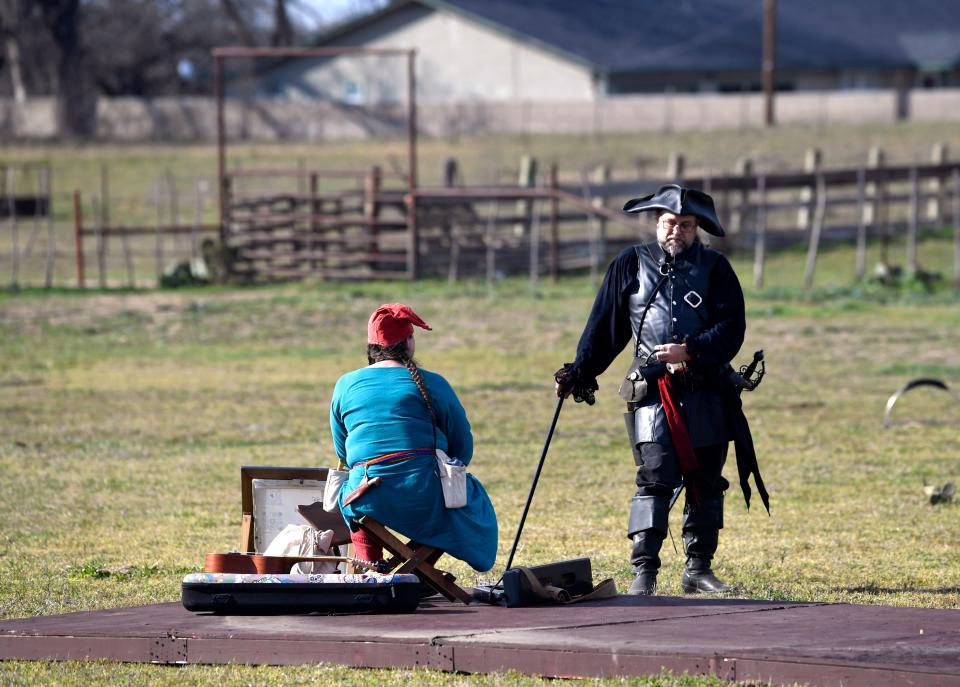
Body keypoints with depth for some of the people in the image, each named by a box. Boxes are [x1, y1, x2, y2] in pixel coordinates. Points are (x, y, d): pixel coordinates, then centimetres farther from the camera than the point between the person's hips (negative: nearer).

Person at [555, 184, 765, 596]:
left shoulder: (715, 268, 7)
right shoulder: (631, 265, 9)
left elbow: (732, 327, -1)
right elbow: (605, 325, 14)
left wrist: (690, 352, -15)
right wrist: (580, 372, 8)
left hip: (706, 391, 2)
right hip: (651, 391, -1)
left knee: (705, 481, 6)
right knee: (655, 477, -13)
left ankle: (699, 569, 16)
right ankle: (644, 573, -15)